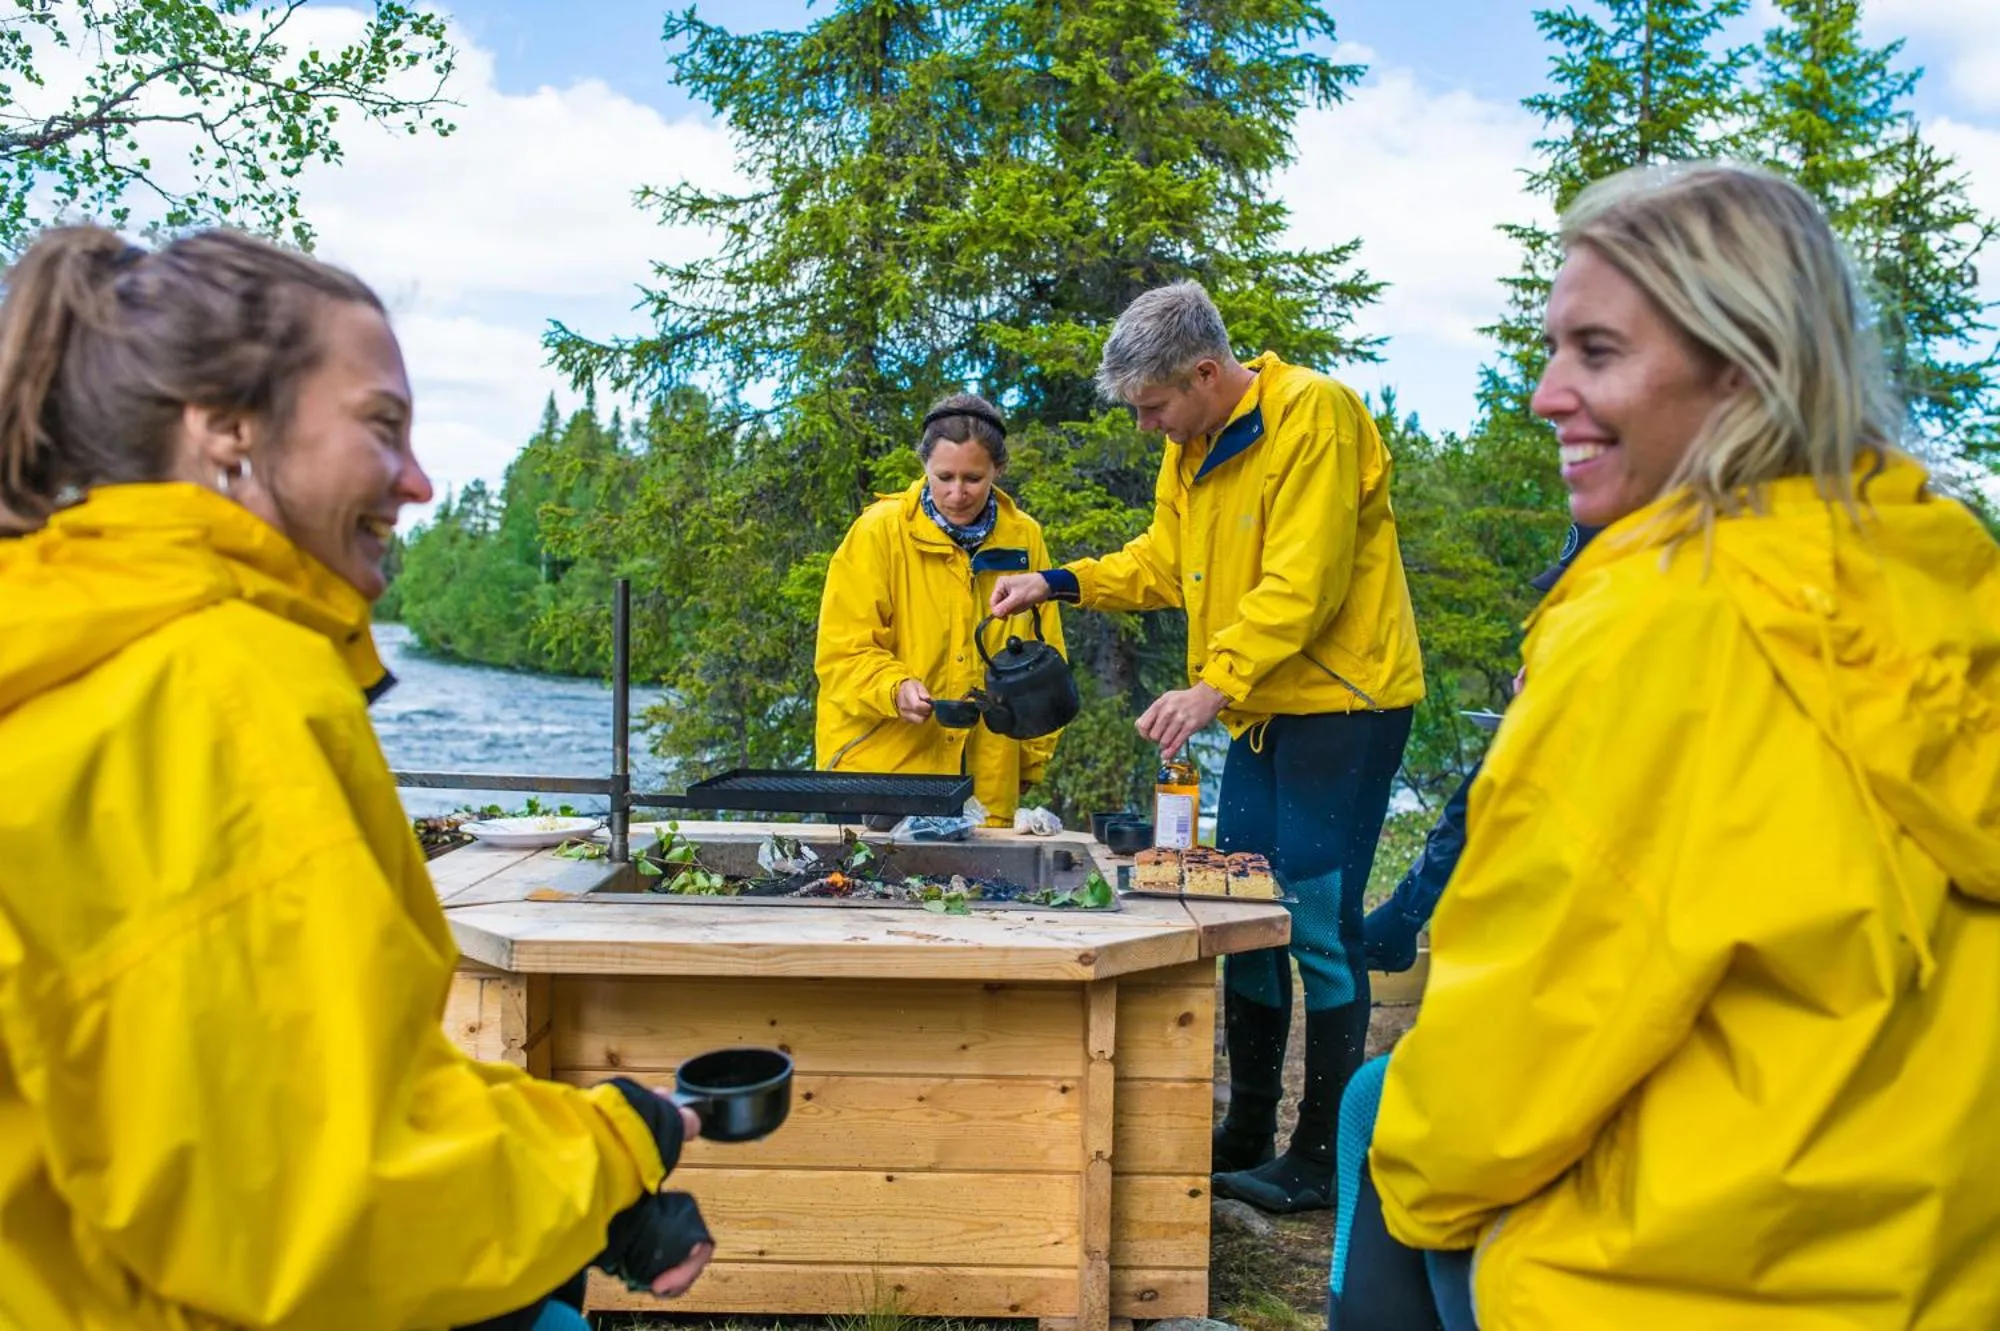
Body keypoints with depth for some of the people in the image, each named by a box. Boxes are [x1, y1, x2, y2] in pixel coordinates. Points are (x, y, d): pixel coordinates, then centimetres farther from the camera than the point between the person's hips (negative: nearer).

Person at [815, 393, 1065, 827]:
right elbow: (842, 652, -5)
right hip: (881, 764, -3)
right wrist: (895, 689, -23)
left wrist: (1032, 758, 15)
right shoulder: (879, 531, -4)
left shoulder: (1025, 539, 6)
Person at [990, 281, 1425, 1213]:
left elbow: (1302, 584, -23)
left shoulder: (1313, 417, -16)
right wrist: (1059, 584, 5)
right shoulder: (1192, 449, 12)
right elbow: (1164, 562, 18)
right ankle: (1247, 1132, 25)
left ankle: (1323, 1158, 7)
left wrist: (1215, 684, -30)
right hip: (1261, 708, 9)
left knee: (1318, 922, -6)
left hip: (1340, 699, -9)